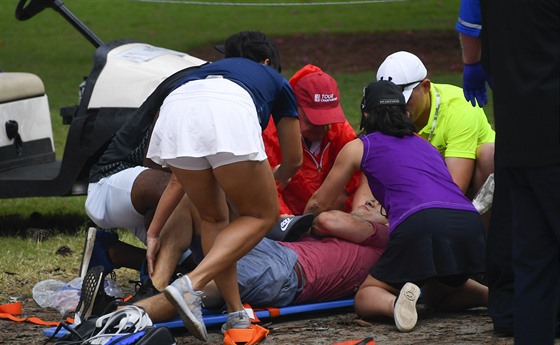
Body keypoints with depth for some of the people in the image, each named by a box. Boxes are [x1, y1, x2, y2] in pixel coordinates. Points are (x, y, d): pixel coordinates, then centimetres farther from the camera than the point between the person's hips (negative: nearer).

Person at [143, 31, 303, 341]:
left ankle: (236, 315, 18)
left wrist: (153, 234, 45)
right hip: (230, 117, -4)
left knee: (213, 217, 26)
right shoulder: (277, 82, 38)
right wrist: (274, 182, 69)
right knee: (262, 215, 16)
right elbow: (293, 161, 47)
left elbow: (179, 178, 42)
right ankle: (191, 286, -4)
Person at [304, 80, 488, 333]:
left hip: (421, 225, -5)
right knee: (436, 294, 32)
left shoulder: (358, 147, 20)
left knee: (366, 296, 12)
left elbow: (318, 204, 31)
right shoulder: (424, 145, 33)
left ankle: (396, 303, -23)